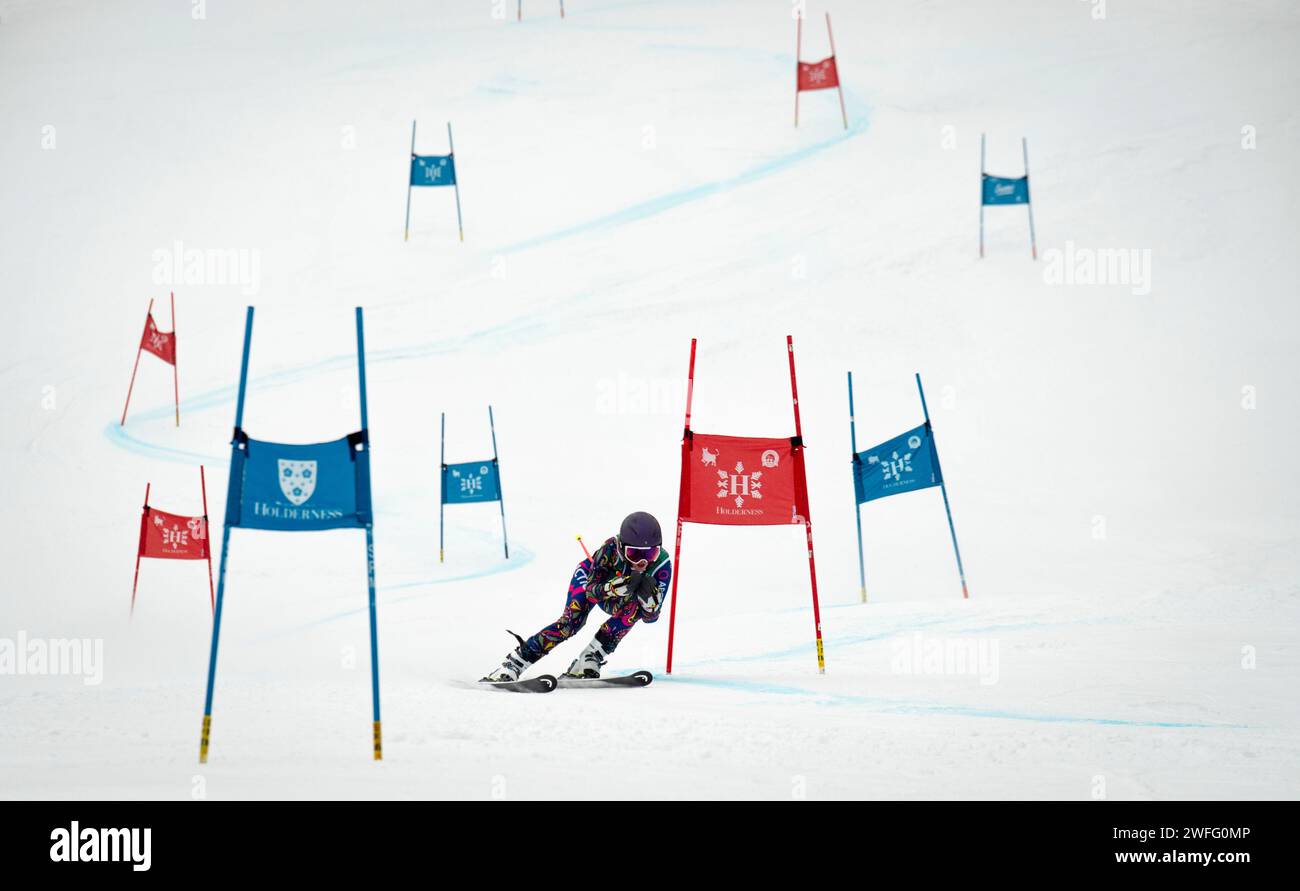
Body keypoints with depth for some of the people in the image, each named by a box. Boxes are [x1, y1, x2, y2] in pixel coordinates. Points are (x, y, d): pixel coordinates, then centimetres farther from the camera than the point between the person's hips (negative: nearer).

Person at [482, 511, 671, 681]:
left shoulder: (662, 564, -31)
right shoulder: (611, 549, -36)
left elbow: (650, 616, -27)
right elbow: (591, 591, -37)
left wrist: (649, 593, -48)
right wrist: (618, 587, -55)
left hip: (617, 601, 2)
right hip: (591, 577, -2)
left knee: (634, 608, -32)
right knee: (571, 621, -28)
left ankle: (590, 658, -27)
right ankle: (514, 663, -23)